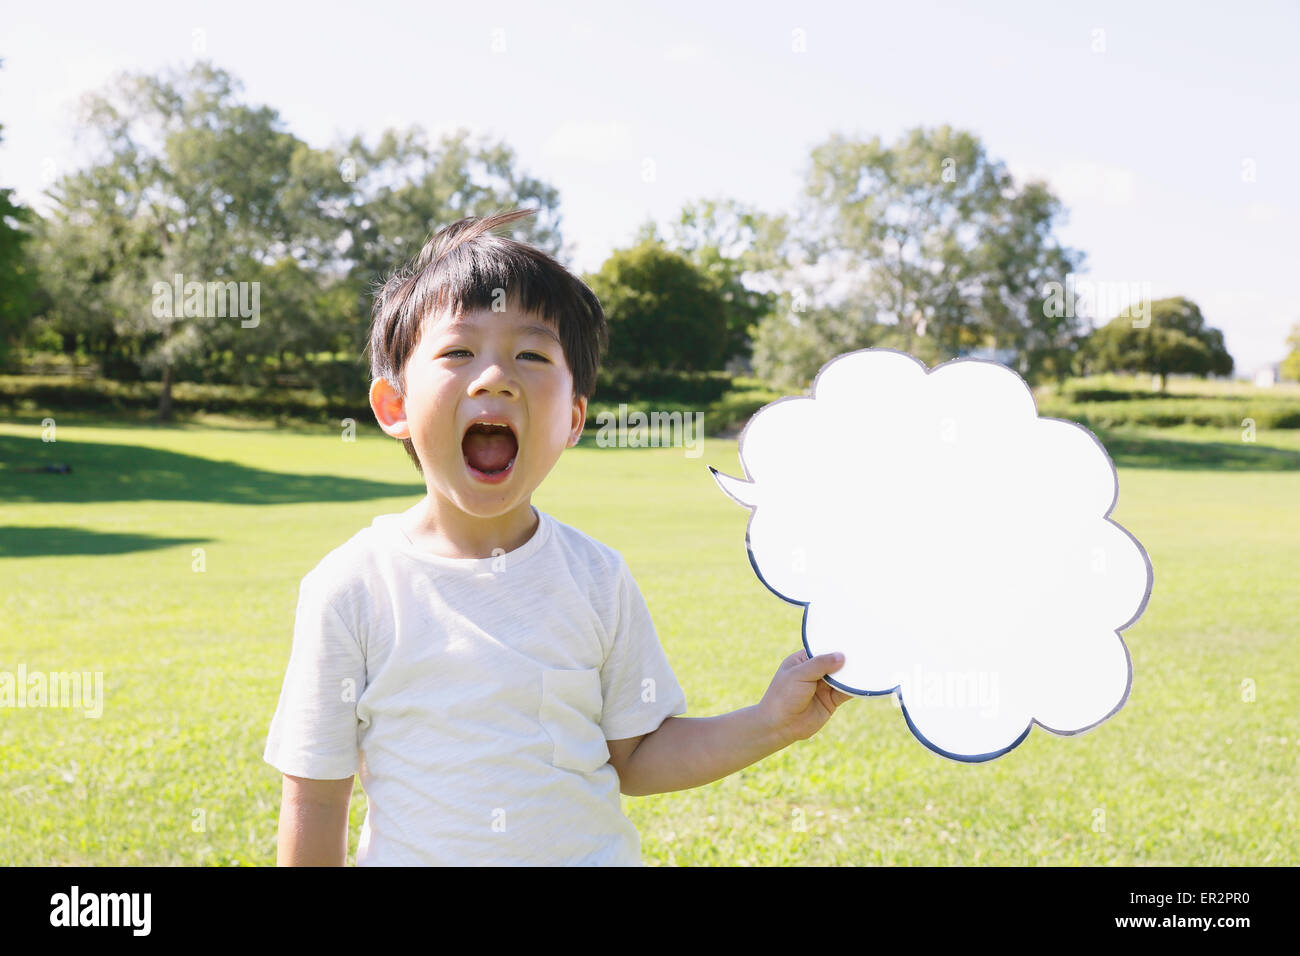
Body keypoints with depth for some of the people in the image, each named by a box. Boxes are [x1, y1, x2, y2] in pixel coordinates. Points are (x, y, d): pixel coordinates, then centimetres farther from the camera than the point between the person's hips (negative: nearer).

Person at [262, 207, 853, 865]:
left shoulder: (597, 579, -5)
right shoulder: (352, 588, -12)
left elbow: (634, 757, 0)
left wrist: (770, 724, -9)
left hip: (593, 853, 1)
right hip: (412, 857, -1)